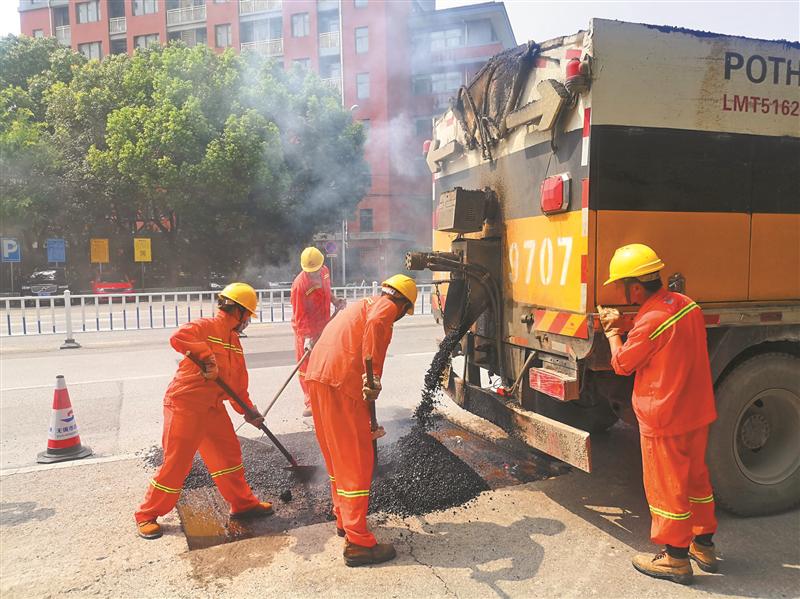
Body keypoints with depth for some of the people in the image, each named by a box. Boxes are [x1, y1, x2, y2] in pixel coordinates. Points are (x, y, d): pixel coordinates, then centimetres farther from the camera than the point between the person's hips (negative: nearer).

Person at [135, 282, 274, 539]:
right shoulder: (206, 326, -13)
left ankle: (243, 503, 28)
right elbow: (178, 337, -35)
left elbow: (239, 382, 16)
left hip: (213, 407, 9)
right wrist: (207, 356, -37)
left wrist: (248, 410, 12)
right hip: (185, 404, -8)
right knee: (176, 463, 0)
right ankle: (147, 515, 18)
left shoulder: (234, 340, 14)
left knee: (229, 453, 13)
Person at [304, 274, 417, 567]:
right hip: (340, 383, -9)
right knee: (357, 461, -1)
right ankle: (358, 543, 5)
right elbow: (375, 325, -23)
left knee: (336, 457, 22)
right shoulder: (385, 306, 4)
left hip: (316, 377, 9)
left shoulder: (363, 304, 32)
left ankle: (343, 520, 38)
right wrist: (374, 374, -31)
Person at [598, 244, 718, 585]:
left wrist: (612, 330, 4)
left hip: (664, 421, -8)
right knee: (696, 479, 21)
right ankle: (704, 545, 35)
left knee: (667, 487, 6)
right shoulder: (687, 305, 2)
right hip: (698, 413, 9)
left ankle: (675, 559, 19)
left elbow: (622, 364, -12)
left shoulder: (650, 321, -25)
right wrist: (625, 329, 9)